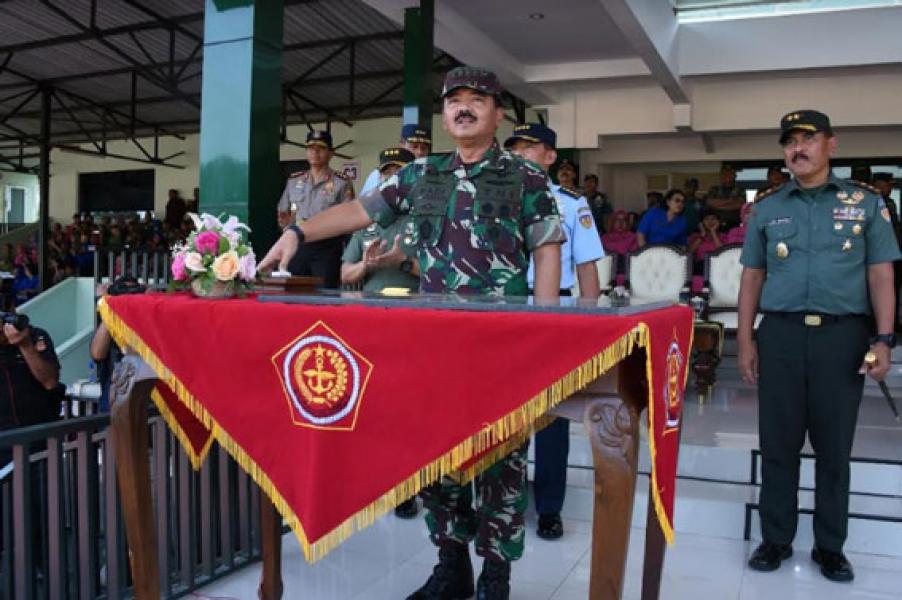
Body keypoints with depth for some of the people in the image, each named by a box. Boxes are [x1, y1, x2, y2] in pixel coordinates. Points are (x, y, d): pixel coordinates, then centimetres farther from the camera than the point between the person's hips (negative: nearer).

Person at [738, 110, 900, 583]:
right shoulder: (767, 208, 9)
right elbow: (752, 277, 10)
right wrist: (745, 340, 4)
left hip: (842, 335, -1)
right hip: (780, 334, 1)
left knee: (834, 445, 8)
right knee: (778, 442, 6)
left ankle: (830, 546, 21)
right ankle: (776, 538, 20)